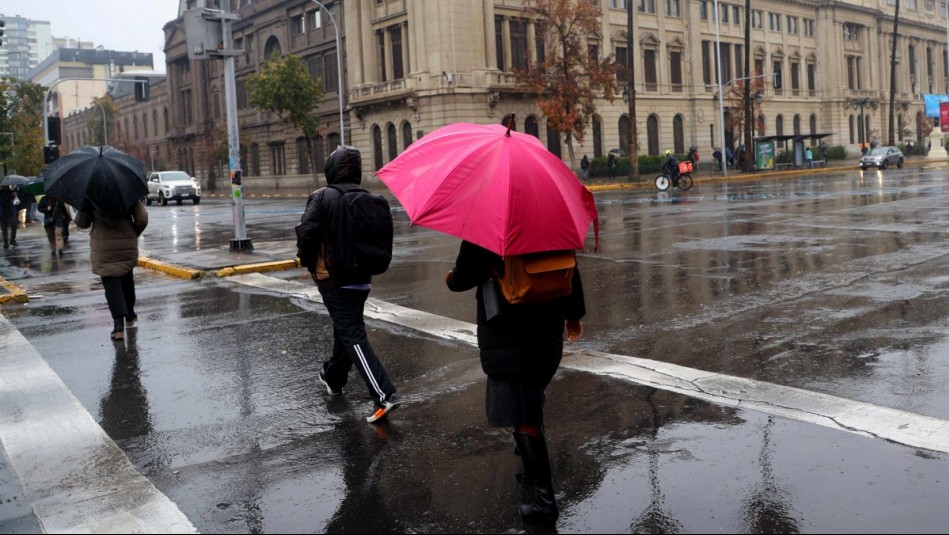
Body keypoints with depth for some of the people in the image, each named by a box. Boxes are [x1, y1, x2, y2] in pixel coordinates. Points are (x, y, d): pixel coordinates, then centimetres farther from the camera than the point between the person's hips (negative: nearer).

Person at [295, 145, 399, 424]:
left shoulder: (322, 197, -12)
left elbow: (306, 233, -19)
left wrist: (309, 263, -2)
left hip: (333, 278, -6)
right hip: (362, 276, 6)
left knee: (352, 335, -8)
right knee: (345, 329, 23)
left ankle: (383, 395, -17)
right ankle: (333, 378, 41)